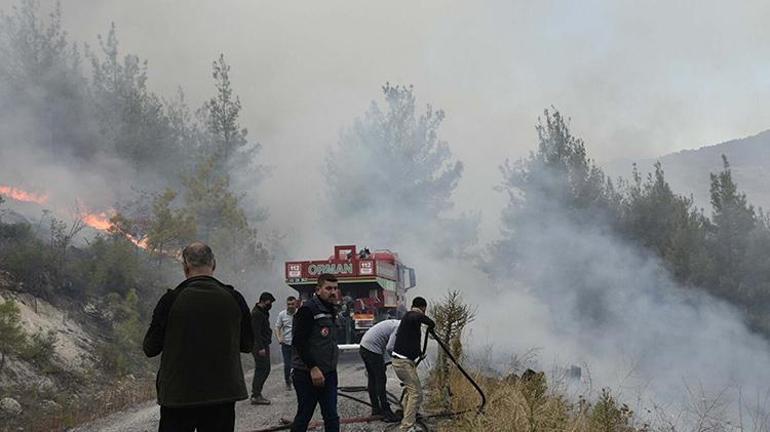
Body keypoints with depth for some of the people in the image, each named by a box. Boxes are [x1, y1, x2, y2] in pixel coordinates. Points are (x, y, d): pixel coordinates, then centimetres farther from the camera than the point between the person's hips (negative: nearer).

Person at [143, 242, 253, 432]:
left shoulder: (171, 300, -9)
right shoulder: (234, 298, -3)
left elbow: (150, 349, -3)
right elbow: (247, 345, 8)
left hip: (178, 395, -2)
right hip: (223, 393, 2)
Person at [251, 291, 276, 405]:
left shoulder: (263, 312, 18)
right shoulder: (256, 313, -15)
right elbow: (256, 332, -22)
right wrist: (261, 348, -25)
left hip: (264, 346, 11)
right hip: (259, 346, -11)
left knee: (266, 369, 13)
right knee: (261, 370, -8)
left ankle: (256, 393, 19)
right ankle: (256, 396, -4)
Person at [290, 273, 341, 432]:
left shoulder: (331, 310, 13)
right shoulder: (308, 310, -13)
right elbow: (298, 342, -19)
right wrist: (313, 368, -22)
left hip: (328, 374, 8)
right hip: (308, 374, -7)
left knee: (331, 417, 6)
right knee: (304, 416, 3)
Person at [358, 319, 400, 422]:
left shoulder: (395, 323, 17)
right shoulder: (400, 328, -14)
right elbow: (389, 348, -21)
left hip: (364, 347, 10)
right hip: (373, 349, -10)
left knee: (372, 379, 17)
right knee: (381, 380, -4)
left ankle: (375, 409, 25)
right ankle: (386, 413, -1)